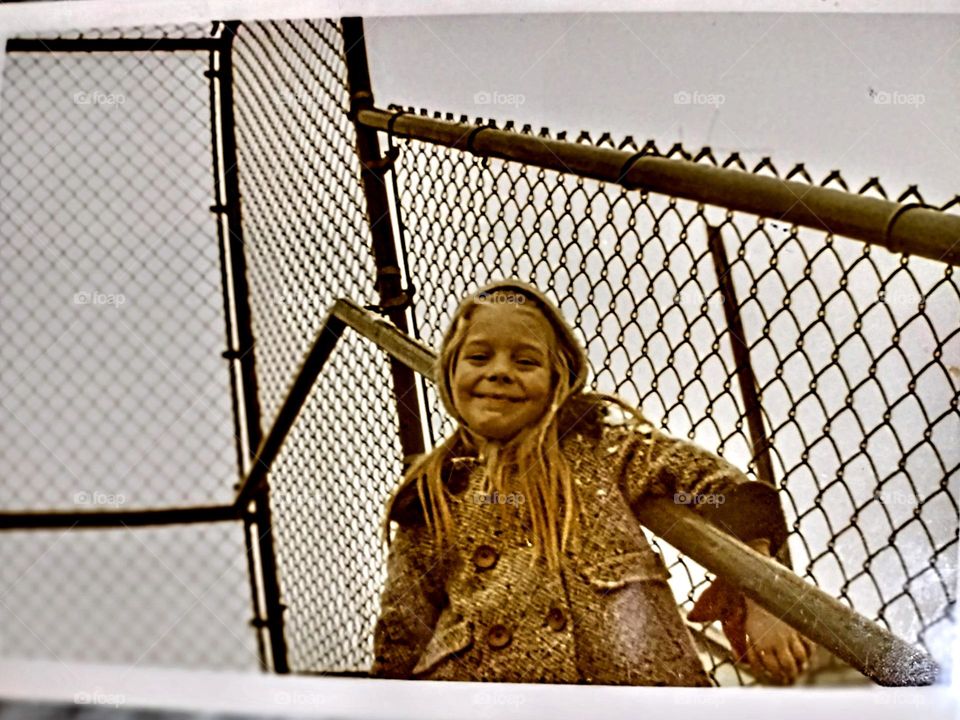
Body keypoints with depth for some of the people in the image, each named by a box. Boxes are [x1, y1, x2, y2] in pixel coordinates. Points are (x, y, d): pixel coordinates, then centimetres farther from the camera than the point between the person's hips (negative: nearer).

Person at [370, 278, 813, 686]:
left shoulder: (596, 435, 7)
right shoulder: (430, 497, 11)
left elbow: (721, 493, 3)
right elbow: (402, 634, 16)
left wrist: (757, 606, -6)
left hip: (637, 671, -1)